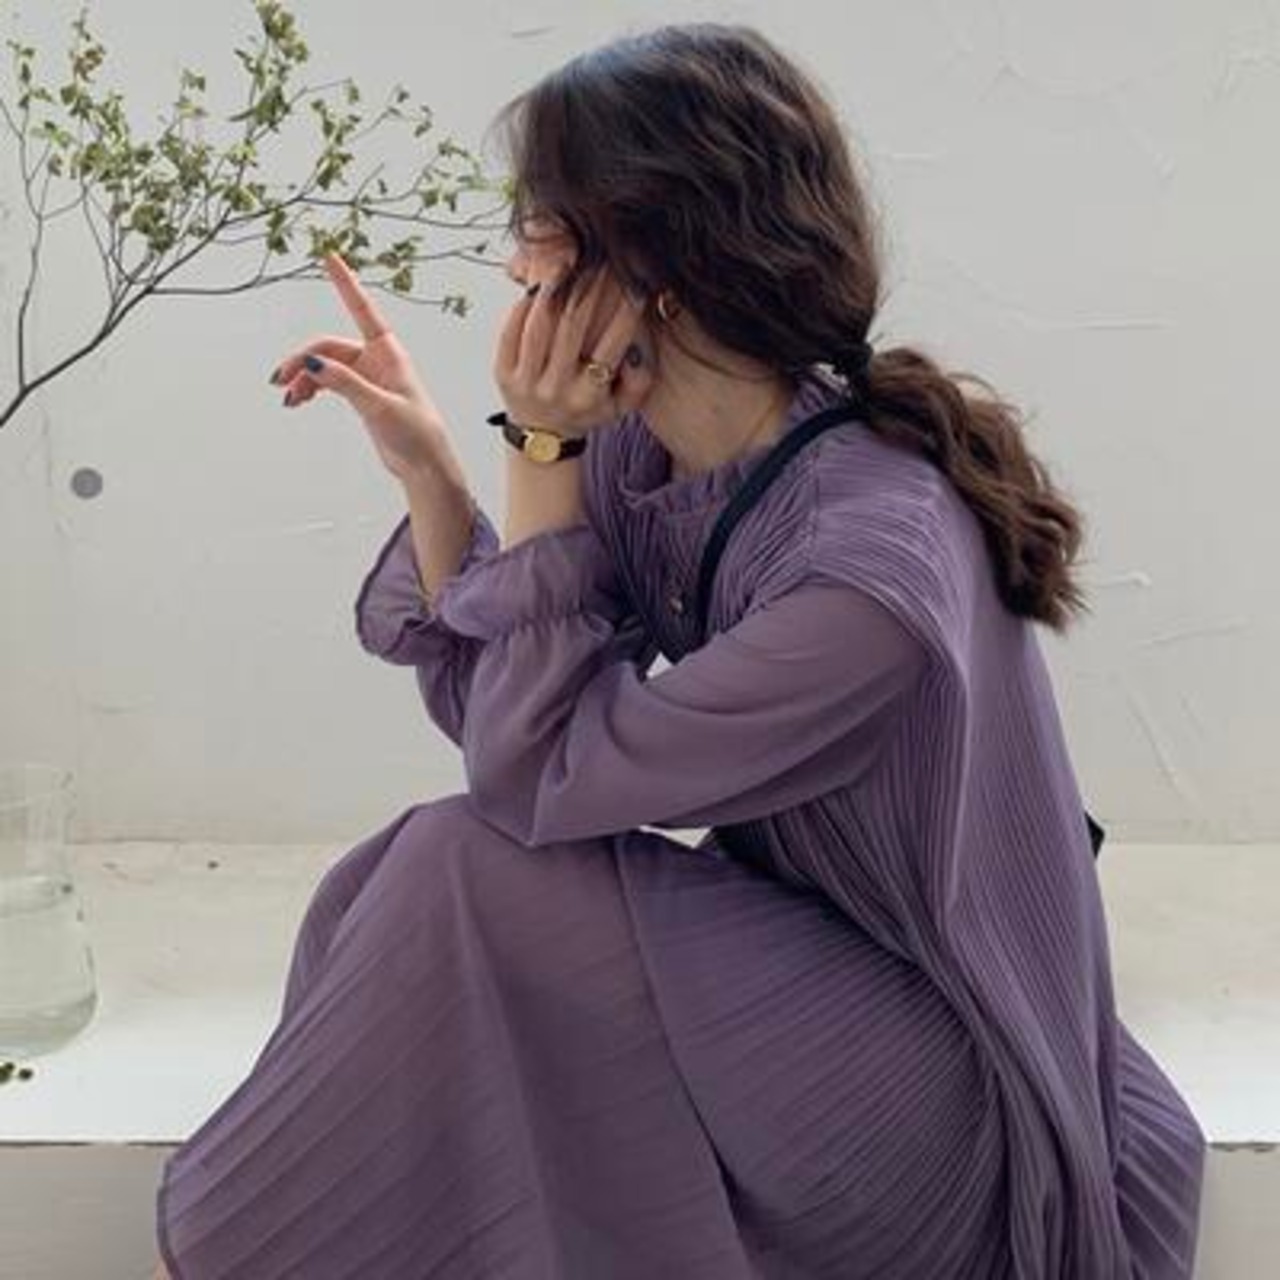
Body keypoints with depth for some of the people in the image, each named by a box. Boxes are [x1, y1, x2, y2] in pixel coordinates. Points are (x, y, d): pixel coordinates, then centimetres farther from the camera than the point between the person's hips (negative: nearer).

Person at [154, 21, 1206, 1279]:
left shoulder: (866, 574, -31)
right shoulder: (644, 444, -7)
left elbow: (529, 769, -21)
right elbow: (484, 697, 0)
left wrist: (539, 453, -22)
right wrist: (423, 461, -11)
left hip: (945, 1095, -7)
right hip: (792, 959, 7)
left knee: (462, 875, -20)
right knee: (389, 892, -9)